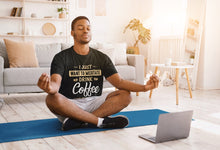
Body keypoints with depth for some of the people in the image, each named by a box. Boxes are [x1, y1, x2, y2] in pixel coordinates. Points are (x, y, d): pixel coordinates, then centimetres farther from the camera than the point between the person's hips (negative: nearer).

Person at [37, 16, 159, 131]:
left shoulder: (101, 58, 7)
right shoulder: (62, 57, -3)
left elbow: (119, 81, -3)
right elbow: (55, 83, -19)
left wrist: (144, 87, -21)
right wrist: (50, 88, -47)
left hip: (94, 103, 3)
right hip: (69, 105, -3)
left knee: (125, 95, -18)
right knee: (52, 99, -34)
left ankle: (79, 120, -29)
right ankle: (101, 121, -27)